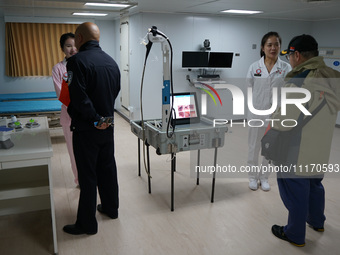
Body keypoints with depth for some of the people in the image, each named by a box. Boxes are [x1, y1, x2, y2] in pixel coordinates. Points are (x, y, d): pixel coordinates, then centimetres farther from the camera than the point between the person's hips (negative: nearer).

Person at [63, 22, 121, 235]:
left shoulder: (77, 61, -17)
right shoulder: (112, 62, 6)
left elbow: (78, 97, -24)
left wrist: (95, 119, -15)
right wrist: (104, 116, 14)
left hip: (86, 129, -7)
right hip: (108, 127, 7)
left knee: (87, 175, 3)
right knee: (108, 168, 20)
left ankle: (87, 223, 16)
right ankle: (111, 208, 36)